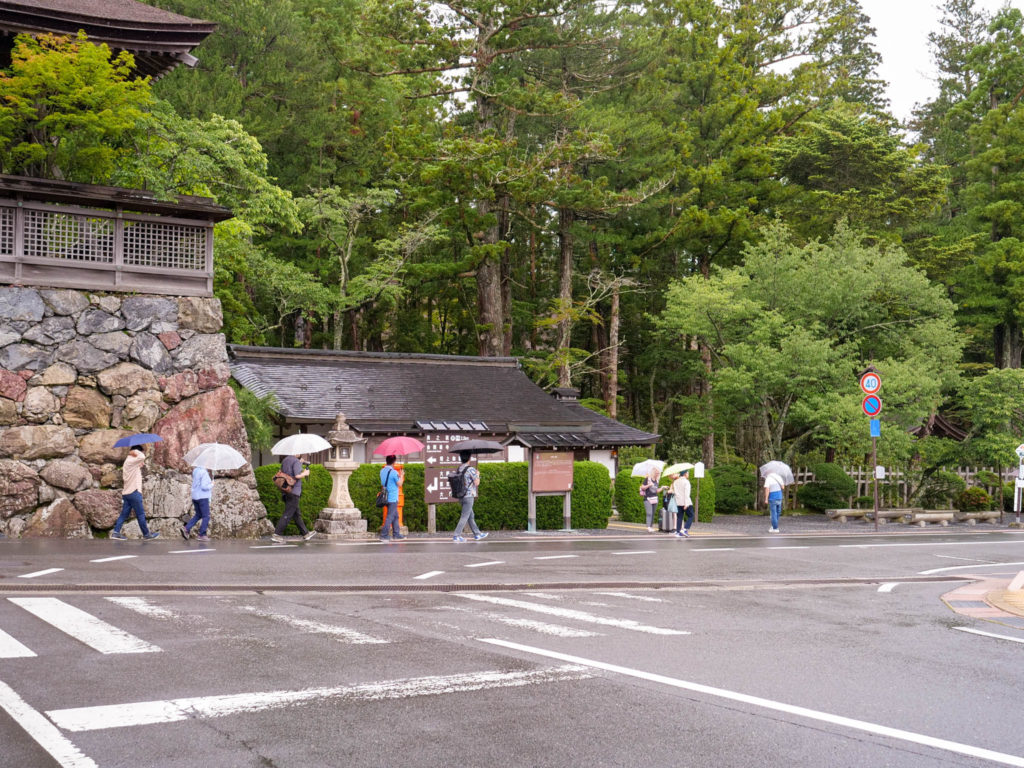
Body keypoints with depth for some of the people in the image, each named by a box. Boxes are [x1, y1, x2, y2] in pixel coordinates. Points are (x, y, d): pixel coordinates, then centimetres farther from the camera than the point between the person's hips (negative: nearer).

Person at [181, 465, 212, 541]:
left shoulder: (196, 471, 10)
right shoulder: (204, 473, -17)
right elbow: (204, 486, -23)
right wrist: (211, 485, -5)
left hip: (195, 497, 8)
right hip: (202, 497, -8)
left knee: (198, 515, 19)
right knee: (206, 516, 2)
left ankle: (186, 528, 6)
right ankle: (202, 535, 2)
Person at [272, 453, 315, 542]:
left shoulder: (285, 459, 12)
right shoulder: (297, 462, -13)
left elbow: (281, 472, 20)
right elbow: (297, 475, -24)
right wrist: (305, 473, -3)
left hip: (285, 491, 9)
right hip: (293, 492, -9)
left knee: (296, 514, 15)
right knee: (288, 514, -5)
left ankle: (305, 533, 23)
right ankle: (276, 534, -8)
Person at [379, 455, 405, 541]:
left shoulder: (382, 471, 7)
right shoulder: (394, 472, -17)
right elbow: (399, 484, -10)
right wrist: (401, 476, 7)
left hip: (386, 497, 8)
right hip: (393, 497, -8)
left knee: (395, 516, 17)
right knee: (390, 517, -5)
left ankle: (396, 534, 20)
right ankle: (384, 535, -6)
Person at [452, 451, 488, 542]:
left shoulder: (459, 469, 6)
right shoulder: (471, 469, -17)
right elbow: (477, 483, -15)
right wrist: (477, 474, 2)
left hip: (461, 496, 8)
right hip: (469, 496, -8)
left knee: (471, 516, 16)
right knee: (464, 517, -3)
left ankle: (477, 534, 25)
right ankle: (456, 536, -5)